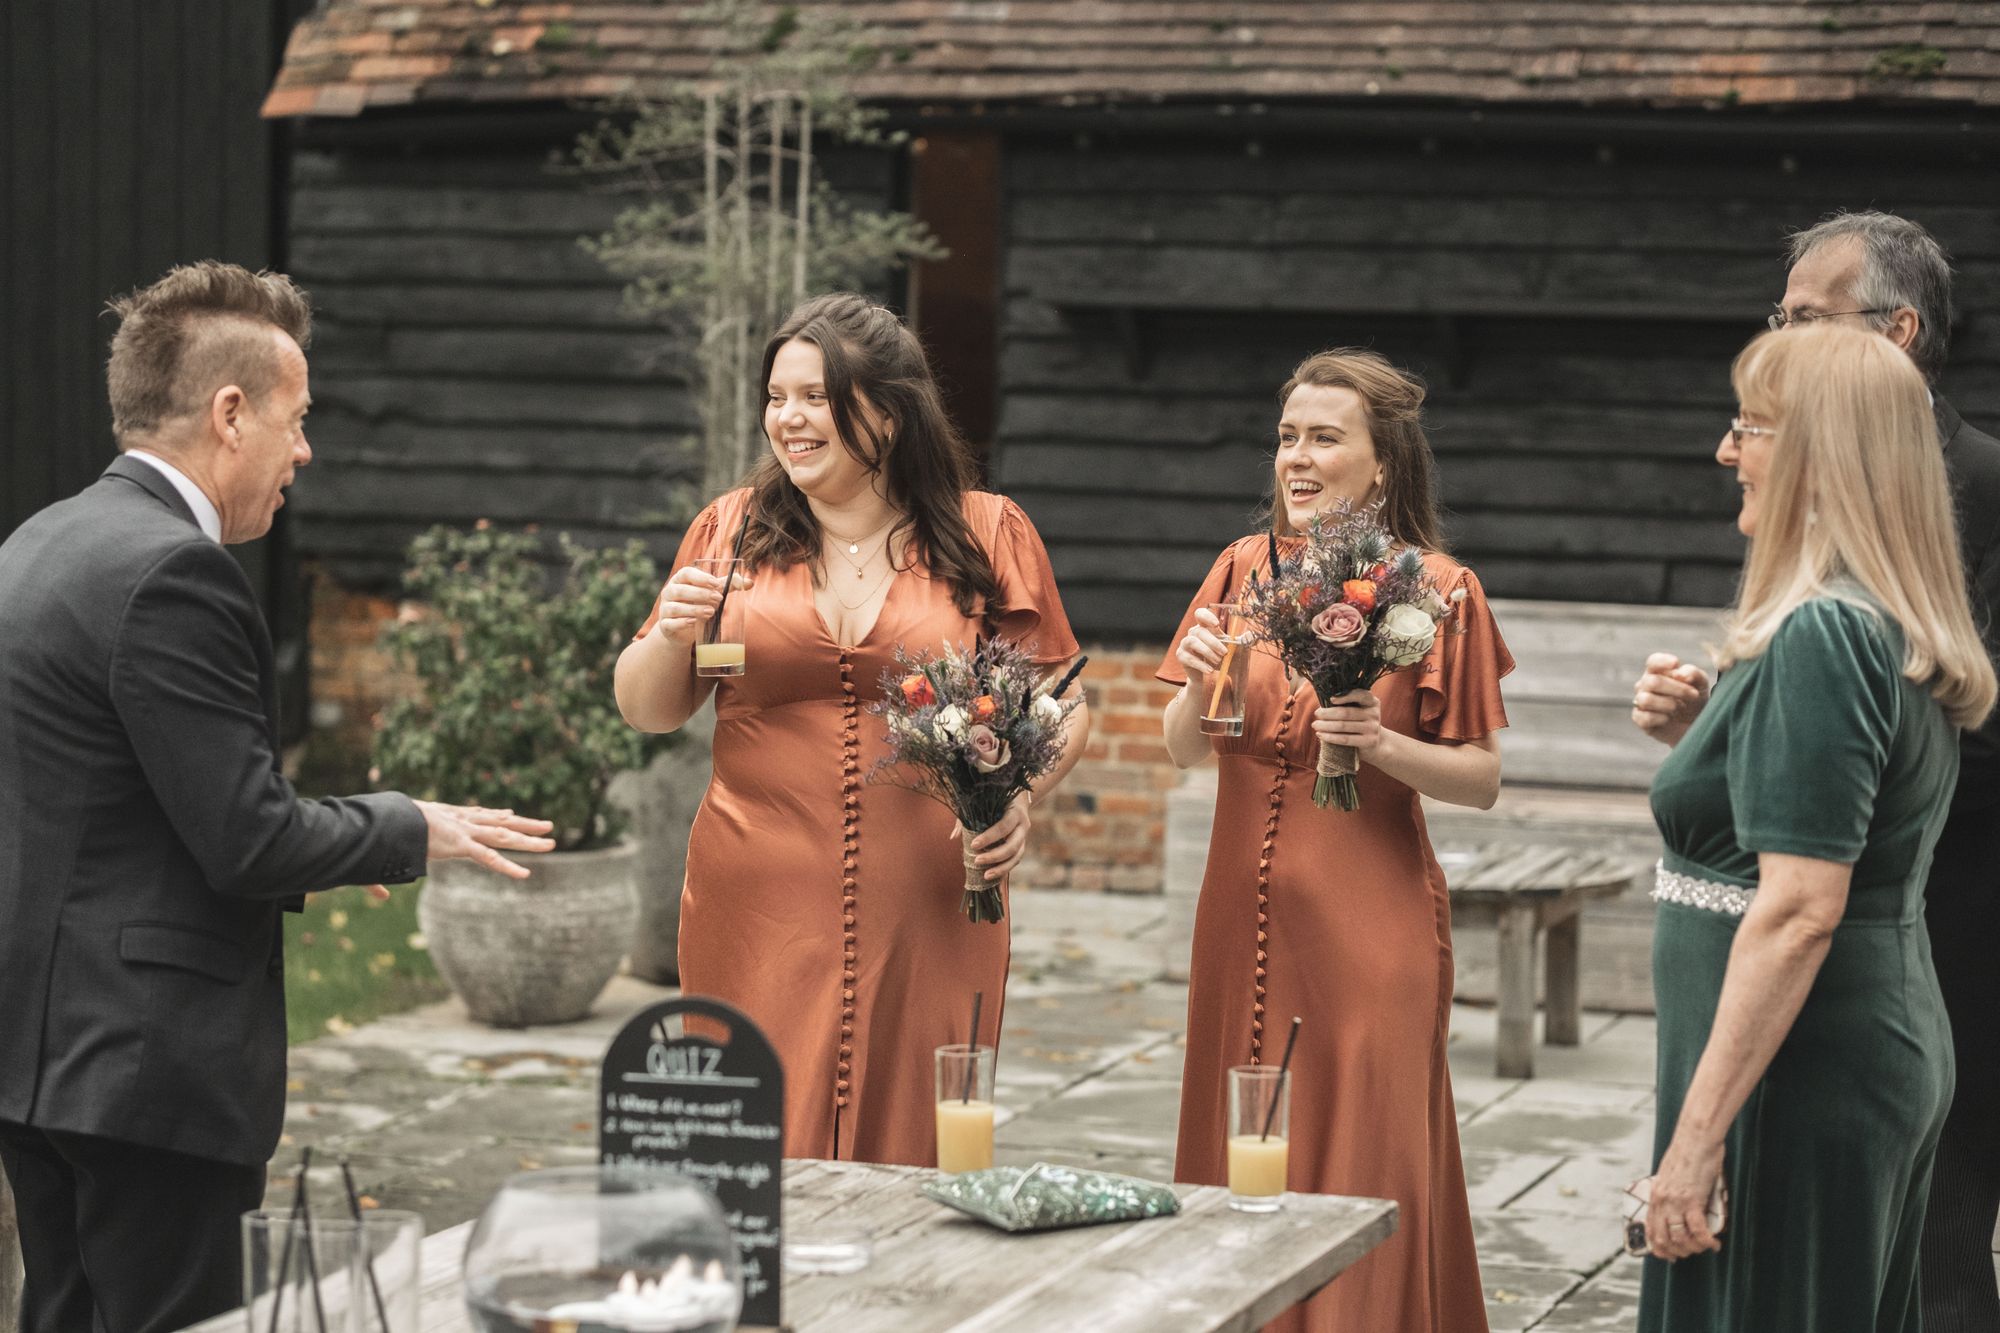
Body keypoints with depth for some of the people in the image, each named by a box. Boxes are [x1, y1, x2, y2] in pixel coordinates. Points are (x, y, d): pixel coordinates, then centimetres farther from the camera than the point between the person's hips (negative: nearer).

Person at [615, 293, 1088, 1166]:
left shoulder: (988, 535, 5)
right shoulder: (732, 530, 9)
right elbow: (645, 710, 14)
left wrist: (1019, 795, -8)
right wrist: (671, 637, -6)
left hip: (927, 915, -1)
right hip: (758, 912, 1)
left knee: (907, 1165, 1)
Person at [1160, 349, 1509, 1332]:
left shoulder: (1437, 590, -5)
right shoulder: (1247, 569, 7)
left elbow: (1481, 781, -5)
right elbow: (1181, 752, 6)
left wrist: (1383, 745, -22)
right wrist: (1201, 681, -13)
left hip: (1368, 924, -4)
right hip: (1245, 913, 5)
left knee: (1358, 1179, -2)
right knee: (1235, 1171, 10)